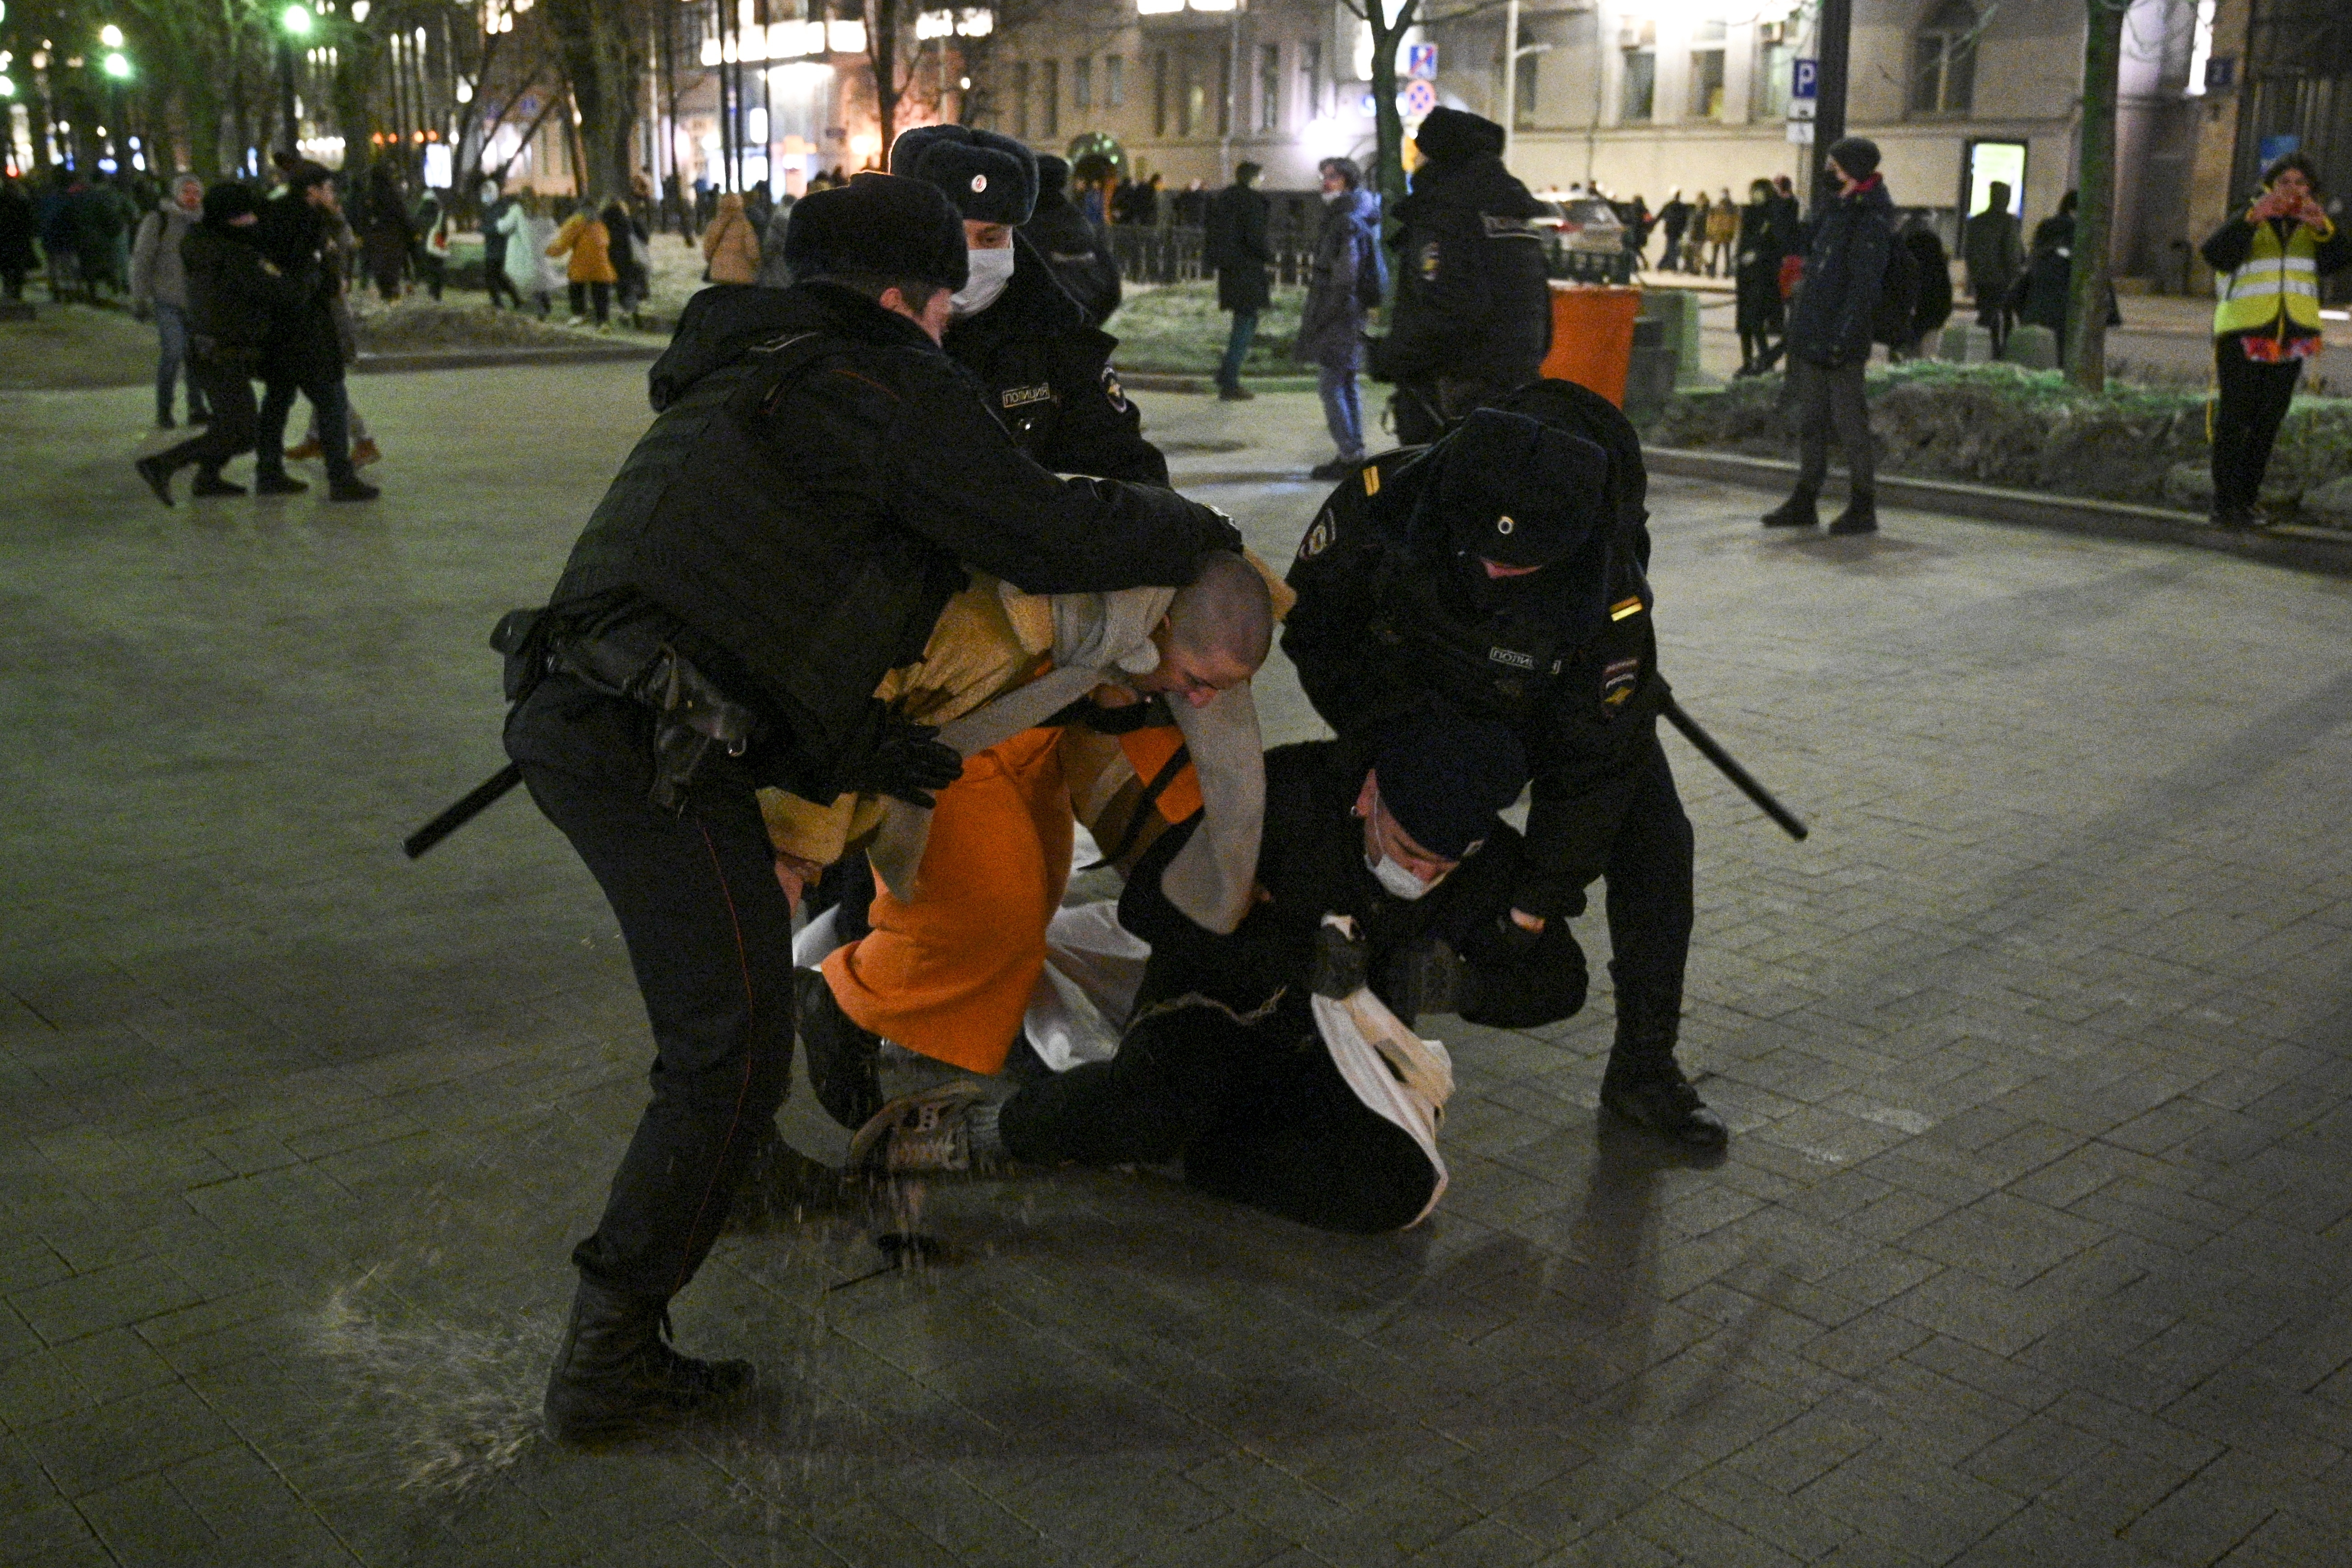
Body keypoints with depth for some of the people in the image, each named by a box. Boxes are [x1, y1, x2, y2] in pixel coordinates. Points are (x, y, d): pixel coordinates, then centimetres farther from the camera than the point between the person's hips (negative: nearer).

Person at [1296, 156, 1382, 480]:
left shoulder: (1348, 222, -16)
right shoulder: (1349, 218, 17)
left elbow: (1344, 278, -21)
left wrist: (1321, 317, -20)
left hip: (1338, 317, -11)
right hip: (1350, 314, 11)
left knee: (1331, 385, -9)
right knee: (1346, 384, 14)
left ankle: (1349, 455, -8)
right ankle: (1355, 452, 20)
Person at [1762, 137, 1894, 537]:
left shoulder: (1871, 219, -12)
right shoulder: (1835, 211, 17)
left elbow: (1864, 285, -19)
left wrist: (1842, 338, -25)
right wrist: (1798, 329, 20)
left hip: (1841, 343, -9)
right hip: (1812, 337, 9)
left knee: (1849, 421, -4)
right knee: (1810, 418, 12)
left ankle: (1864, 507, 3)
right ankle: (1805, 501, 19)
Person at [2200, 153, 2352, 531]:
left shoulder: (2311, 227, 13)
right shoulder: (2250, 223, 1)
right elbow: (2214, 253, -19)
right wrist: (2253, 217, -30)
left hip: (2291, 339, 5)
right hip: (2243, 333, -4)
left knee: (2267, 423, 7)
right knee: (2234, 420, -8)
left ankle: (2248, 500, 13)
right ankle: (2225, 504, -7)